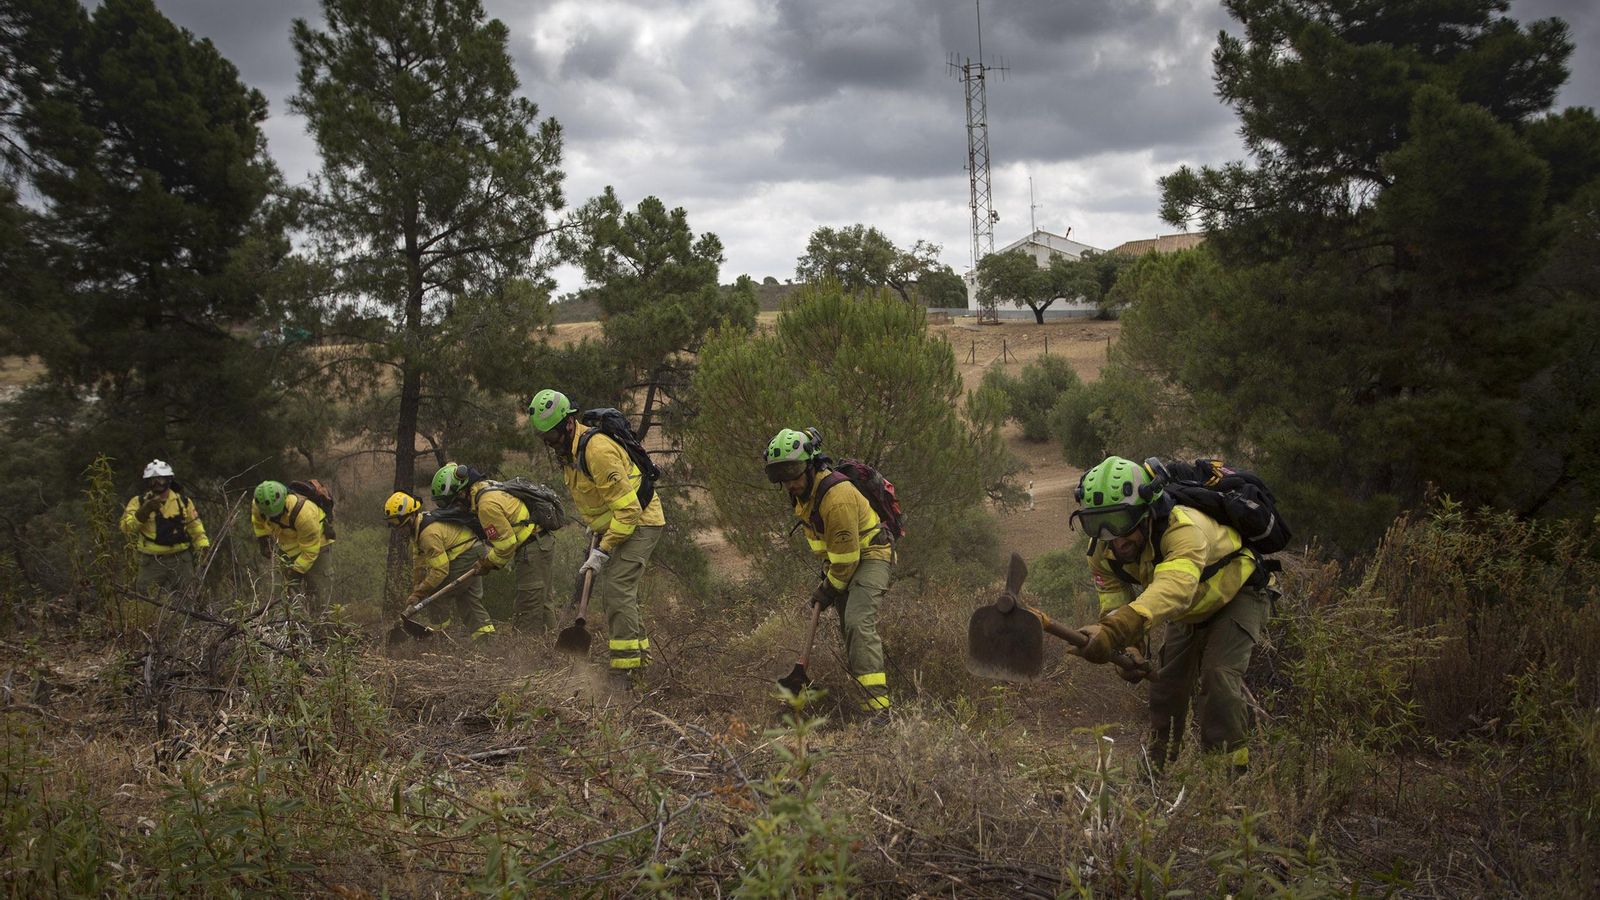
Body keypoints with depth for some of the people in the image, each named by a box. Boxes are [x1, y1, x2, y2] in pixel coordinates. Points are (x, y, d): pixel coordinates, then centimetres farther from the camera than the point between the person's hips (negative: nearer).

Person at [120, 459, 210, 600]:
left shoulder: (183, 501, 6)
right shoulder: (139, 502, 0)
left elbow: (195, 526, 15)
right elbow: (127, 527, -13)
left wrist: (203, 548, 6)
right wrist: (144, 511, -26)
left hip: (181, 560, 2)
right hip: (151, 561, -1)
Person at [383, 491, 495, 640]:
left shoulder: (430, 533, -28)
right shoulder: (417, 528, 5)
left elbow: (440, 570, -25)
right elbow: (418, 563, 10)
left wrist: (418, 593, -18)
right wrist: (415, 591, 7)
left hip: (465, 558, -11)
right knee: (468, 598, 17)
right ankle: (484, 629, 16)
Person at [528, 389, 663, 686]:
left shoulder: (598, 450, -28)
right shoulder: (567, 450, 4)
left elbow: (627, 508, -29)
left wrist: (603, 551, -29)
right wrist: (595, 526, 13)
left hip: (639, 520, -10)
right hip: (614, 522, 10)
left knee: (617, 589, -18)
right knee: (608, 590, 12)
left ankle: (624, 672, -16)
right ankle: (640, 655, 23)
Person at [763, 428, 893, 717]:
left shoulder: (837, 497, -31)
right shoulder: (804, 491, -1)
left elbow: (846, 555, -24)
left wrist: (829, 589, -12)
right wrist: (826, 572, 15)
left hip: (868, 557, -10)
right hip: (842, 560, 10)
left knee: (858, 623, -25)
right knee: (848, 628, 15)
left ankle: (877, 706, -32)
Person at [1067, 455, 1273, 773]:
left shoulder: (1184, 529, -46)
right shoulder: (1104, 553, -21)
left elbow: (1173, 589, -63)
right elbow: (1114, 601, -22)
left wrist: (1114, 632, -77)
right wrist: (1128, 650, -43)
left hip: (1237, 594, -6)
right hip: (1189, 611, 7)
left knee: (1218, 673, -22)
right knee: (1168, 679, 5)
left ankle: (1228, 765, -12)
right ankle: (1159, 765, 20)